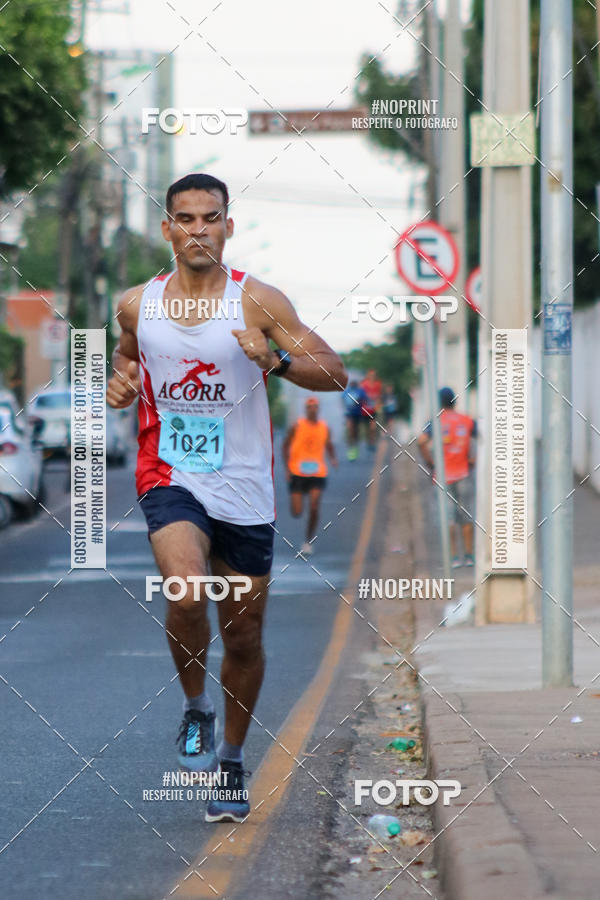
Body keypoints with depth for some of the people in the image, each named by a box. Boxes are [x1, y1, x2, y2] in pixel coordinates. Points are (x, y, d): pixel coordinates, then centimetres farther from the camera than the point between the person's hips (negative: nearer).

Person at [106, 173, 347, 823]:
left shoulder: (257, 301, -5)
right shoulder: (138, 305, 4)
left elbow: (335, 374, -6)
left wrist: (276, 360, -24)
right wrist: (119, 382, 3)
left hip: (244, 489, 0)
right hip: (169, 477, 0)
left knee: (243, 638, 7)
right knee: (187, 594, -28)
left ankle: (232, 761, 29)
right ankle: (195, 709, -1)